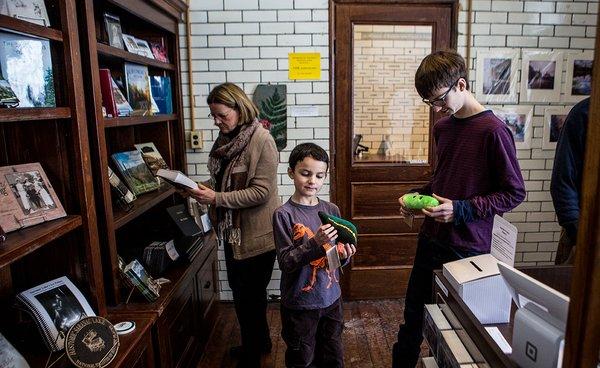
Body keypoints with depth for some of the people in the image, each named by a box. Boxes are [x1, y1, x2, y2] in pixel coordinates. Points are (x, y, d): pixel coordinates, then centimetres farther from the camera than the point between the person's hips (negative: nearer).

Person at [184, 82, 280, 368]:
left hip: (255, 234, -8)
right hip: (233, 230, 9)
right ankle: (260, 342, 44)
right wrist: (203, 189, -3)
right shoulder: (227, 138, 7)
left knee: (248, 296, 6)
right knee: (241, 290, 21)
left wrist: (216, 198, -26)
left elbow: (261, 192, -23)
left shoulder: (261, 140, -19)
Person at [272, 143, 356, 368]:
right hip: (299, 302, -4)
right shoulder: (284, 214, -14)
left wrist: (344, 255, -14)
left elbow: (336, 259, 8)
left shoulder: (331, 210, -1)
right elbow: (285, 262, -17)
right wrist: (315, 243, -30)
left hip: (331, 298, 4)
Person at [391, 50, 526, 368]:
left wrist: (461, 209, -20)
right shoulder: (442, 127, 8)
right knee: (413, 316, 17)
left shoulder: (493, 131, -15)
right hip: (431, 237, 7)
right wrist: (418, 195, 2)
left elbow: (514, 193, -11)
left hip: (467, 246, -7)